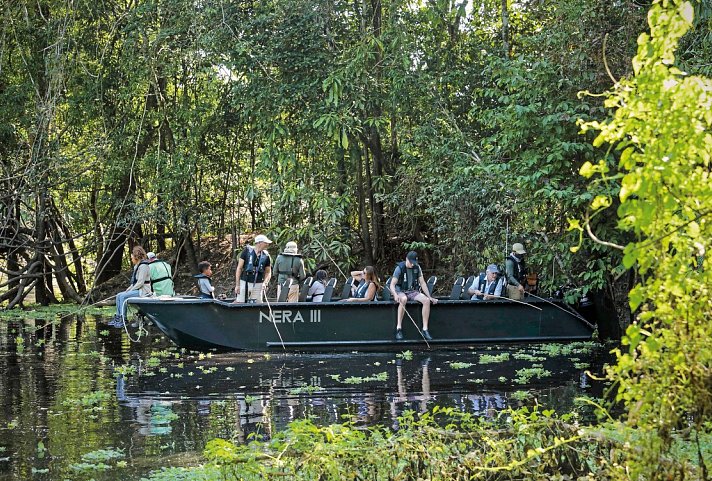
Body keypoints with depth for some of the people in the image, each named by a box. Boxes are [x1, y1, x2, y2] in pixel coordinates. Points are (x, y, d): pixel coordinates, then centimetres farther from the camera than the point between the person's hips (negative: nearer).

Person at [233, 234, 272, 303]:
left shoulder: (266, 256, 4)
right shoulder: (247, 251, -4)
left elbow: (268, 272, 13)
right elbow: (239, 268, -2)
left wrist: (265, 283, -7)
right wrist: (237, 285, -6)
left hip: (258, 285, 3)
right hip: (245, 282, -3)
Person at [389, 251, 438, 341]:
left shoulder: (417, 268, 4)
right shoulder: (400, 268, -10)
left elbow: (422, 283, 7)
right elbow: (392, 285, -16)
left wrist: (429, 297, -2)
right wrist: (395, 295, -36)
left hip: (413, 292, 4)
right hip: (401, 292, -4)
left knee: (426, 300, -24)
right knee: (403, 299, -41)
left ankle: (425, 329, -23)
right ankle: (399, 328, -37)